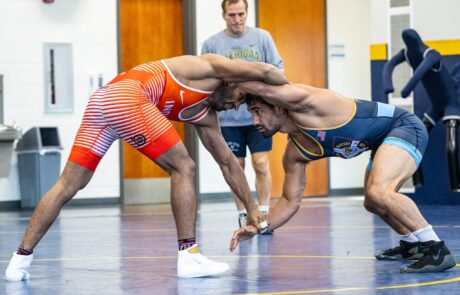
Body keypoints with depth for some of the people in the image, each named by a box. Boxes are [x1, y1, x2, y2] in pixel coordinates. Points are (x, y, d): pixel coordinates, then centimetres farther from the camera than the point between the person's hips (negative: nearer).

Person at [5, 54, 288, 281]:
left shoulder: (203, 113, 30)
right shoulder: (211, 68, 10)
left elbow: (227, 161, 35)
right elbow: (263, 71, -3)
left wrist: (252, 208, 35)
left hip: (101, 100, 9)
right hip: (127, 96, -9)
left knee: (67, 186, 7)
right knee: (183, 168, 0)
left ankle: (21, 259, 5)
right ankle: (189, 256, -2)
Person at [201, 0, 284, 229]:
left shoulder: (262, 37, 3)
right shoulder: (211, 44, 2)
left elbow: (277, 69, 5)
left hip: (259, 114, 0)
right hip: (228, 118, 0)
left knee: (261, 164, -4)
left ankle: (263, 214, 5)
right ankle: (242, 215, 15)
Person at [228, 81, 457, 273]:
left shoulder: (301, 103, -23)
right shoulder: (294, 153, 3)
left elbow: (264, 87, -41)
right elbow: (291, 201, 10)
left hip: (405, 126, -10)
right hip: (385, 138, 10)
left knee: (378, 192, -30)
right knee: (373, 203, 24)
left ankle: (437, 249, -23)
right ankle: (412, 244, 50)